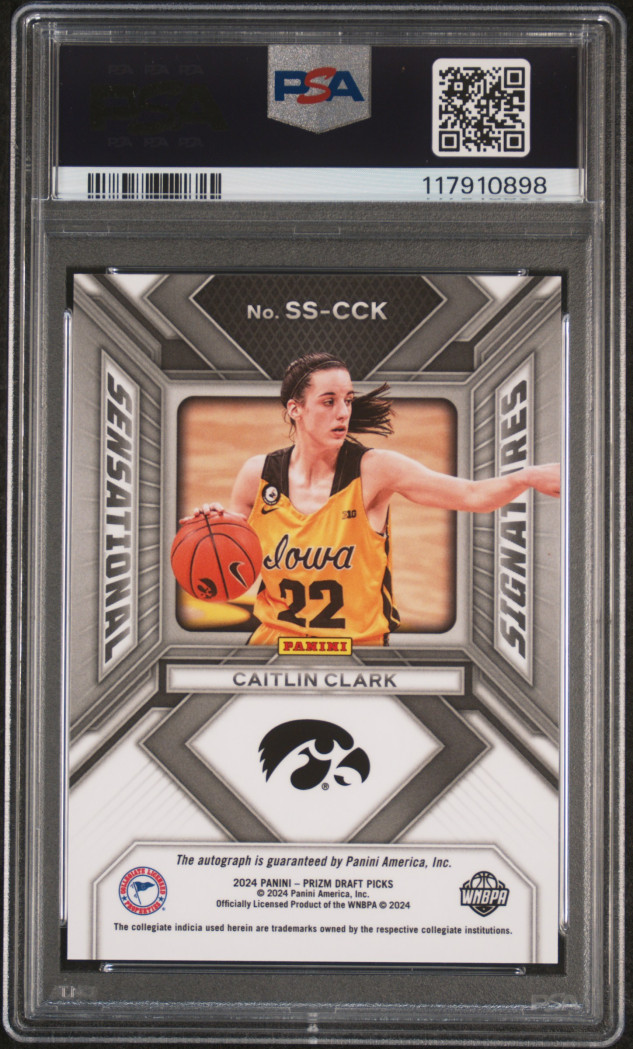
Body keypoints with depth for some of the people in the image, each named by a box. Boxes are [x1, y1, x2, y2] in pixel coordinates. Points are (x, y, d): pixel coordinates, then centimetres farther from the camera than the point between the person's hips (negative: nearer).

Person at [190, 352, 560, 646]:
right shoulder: (258, 475, -3)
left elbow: (474, 495, -17)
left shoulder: (374, 470, -11)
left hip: (359, 637, -1)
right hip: (275, 635, 2)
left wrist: (529, 477, -35)